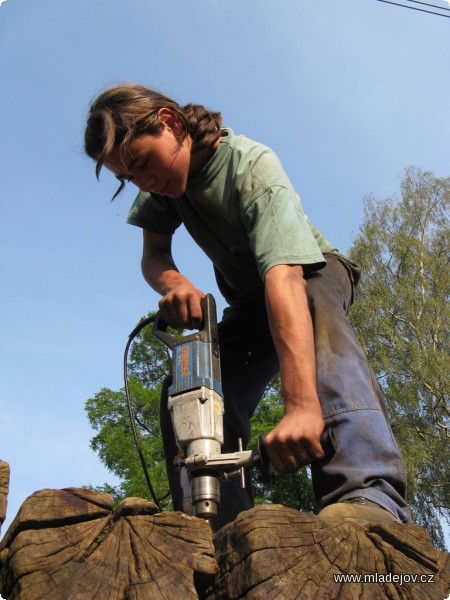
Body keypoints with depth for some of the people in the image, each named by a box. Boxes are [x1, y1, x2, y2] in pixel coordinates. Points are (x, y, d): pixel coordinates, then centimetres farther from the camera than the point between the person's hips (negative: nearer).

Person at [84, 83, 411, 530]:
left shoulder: (251, 167, -33)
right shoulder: (164, 176, -11)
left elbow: (284, 277, -46)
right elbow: (153, 255, -8)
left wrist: (301, 404, -58)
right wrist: (175, 284, -35)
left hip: (312, 276, -6)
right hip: (248, 302, 6)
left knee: (315, 310, -41)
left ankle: (370, 494, -52)